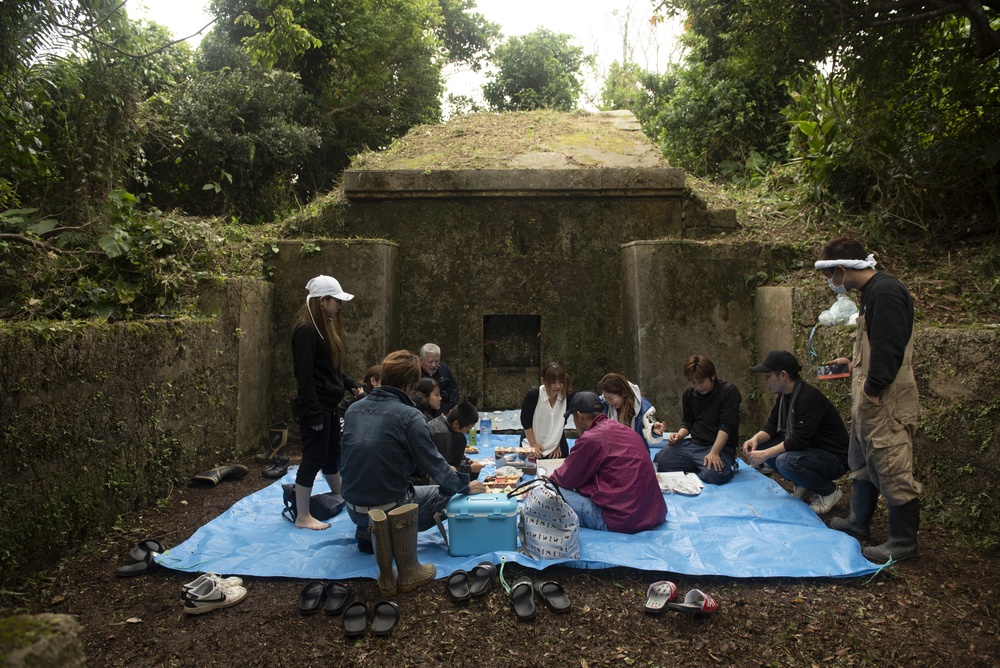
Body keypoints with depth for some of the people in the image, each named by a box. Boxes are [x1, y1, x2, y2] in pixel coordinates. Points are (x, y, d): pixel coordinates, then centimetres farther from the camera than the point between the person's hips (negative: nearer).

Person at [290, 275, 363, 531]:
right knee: (313, 459, 0)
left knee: (332, 456, 20)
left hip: (329, 405, 9)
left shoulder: (325, 327, 13)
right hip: (315, 406, -9)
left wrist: (351, 385, 7)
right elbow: (305, 375, -20)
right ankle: (302, 517, 12)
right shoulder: (306, 330, -17)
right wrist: (314, 414, -21)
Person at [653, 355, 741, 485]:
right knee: (659, 460, -13)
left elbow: (726, 426, -16)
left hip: (720, 446, -6)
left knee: (713, 475, -36)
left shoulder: (729, 391, -10)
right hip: (693, 444, 6)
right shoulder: (689, 394, 9)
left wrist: (714, 452, -25)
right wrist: (679, 435, -5)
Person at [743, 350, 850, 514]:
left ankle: (830, 491, -6)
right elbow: (772, 425, 5)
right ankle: (803, 486, 9)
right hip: (809, 449, 9)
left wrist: (765, 454, -28)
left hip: (833, 457, -9)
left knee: (786, 461, -34)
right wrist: (756, 439, -15)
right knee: (760, 445, -4)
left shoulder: (808, 398, -27)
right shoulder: (784, 395, 2)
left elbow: (798, 441, -30)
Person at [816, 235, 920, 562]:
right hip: (869, 401, 11)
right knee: (862, 463, 21)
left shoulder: (886, 291, -19)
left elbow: (890, 349, -24)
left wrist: (872, 391, -22)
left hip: (887, 403, -11)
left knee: (893, 470, -1)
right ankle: (858, 523, 35)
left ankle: (904, 542, 12)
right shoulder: (873, 292, 13)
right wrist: (855, 364, 20)